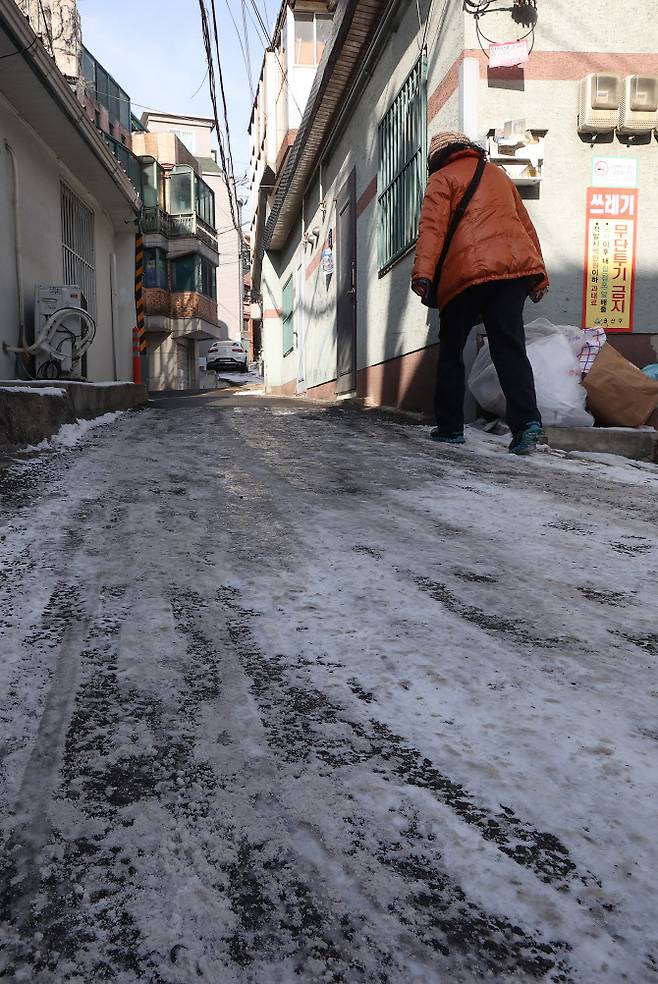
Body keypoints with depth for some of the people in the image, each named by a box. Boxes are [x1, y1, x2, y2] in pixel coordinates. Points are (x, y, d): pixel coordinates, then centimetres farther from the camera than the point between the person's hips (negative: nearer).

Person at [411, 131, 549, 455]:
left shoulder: (442, 178, 13)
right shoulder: (498, 174, 30)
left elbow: (432, 226, -5)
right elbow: (526, 225, 27)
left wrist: (422, 273, -15)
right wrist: (539, 276, 25)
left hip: (469, 271, -4)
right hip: (517, 266, 5)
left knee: (451, 349, 9)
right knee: (509, 347, -2)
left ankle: (450, 427, 11)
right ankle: (528, 422, -20)